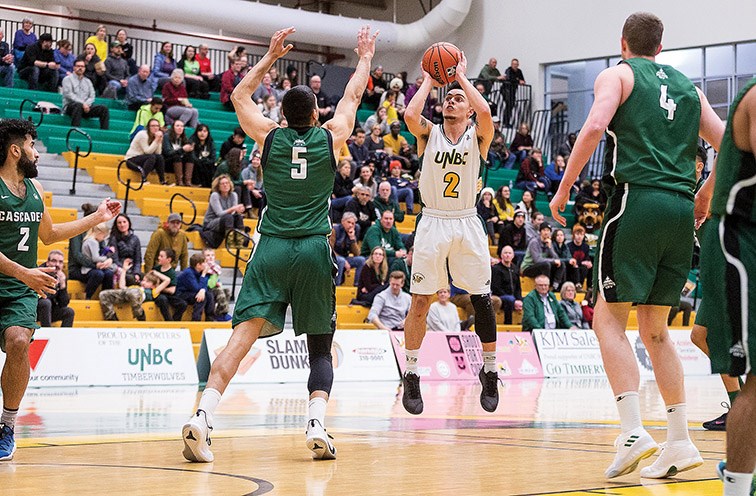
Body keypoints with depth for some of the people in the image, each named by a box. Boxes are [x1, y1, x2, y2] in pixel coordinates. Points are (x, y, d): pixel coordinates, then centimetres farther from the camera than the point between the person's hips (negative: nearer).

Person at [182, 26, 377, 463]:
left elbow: (240, 96, 24)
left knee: (244, 334, -9)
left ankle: (203, 416, -27)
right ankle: (317, 422, -8)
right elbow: (353, 96, 23)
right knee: (321, 346, 12)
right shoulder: (330, 138, 5)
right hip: (315, 250, 0)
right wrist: (366, 56, 38)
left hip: (271, 248, 0)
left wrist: (272, 55, 32)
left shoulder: (270, 136, 6)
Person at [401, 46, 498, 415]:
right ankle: (411, 376, 7)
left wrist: (462, 77, -10)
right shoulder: (429, 133, 3)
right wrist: (429, 80, -6)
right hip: (433, 222, 0)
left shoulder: (477, 136, 0)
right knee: (420, 300, -2)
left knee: (482, 299, 1)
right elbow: (410, 115, -20)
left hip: (466, 223, 0)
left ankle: (489, 371, 16)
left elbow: (485, 113, -23)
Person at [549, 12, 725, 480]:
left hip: (637, 199, -5)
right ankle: (680, 441, 7)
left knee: (609, 318, 0)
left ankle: (633, 431, -14)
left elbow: (595, 127, -12)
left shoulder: (617, 75, 7)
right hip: (682, 211, 5)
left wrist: (564, 190, -7)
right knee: (655, 329, 13)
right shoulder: (687, 86, 22)